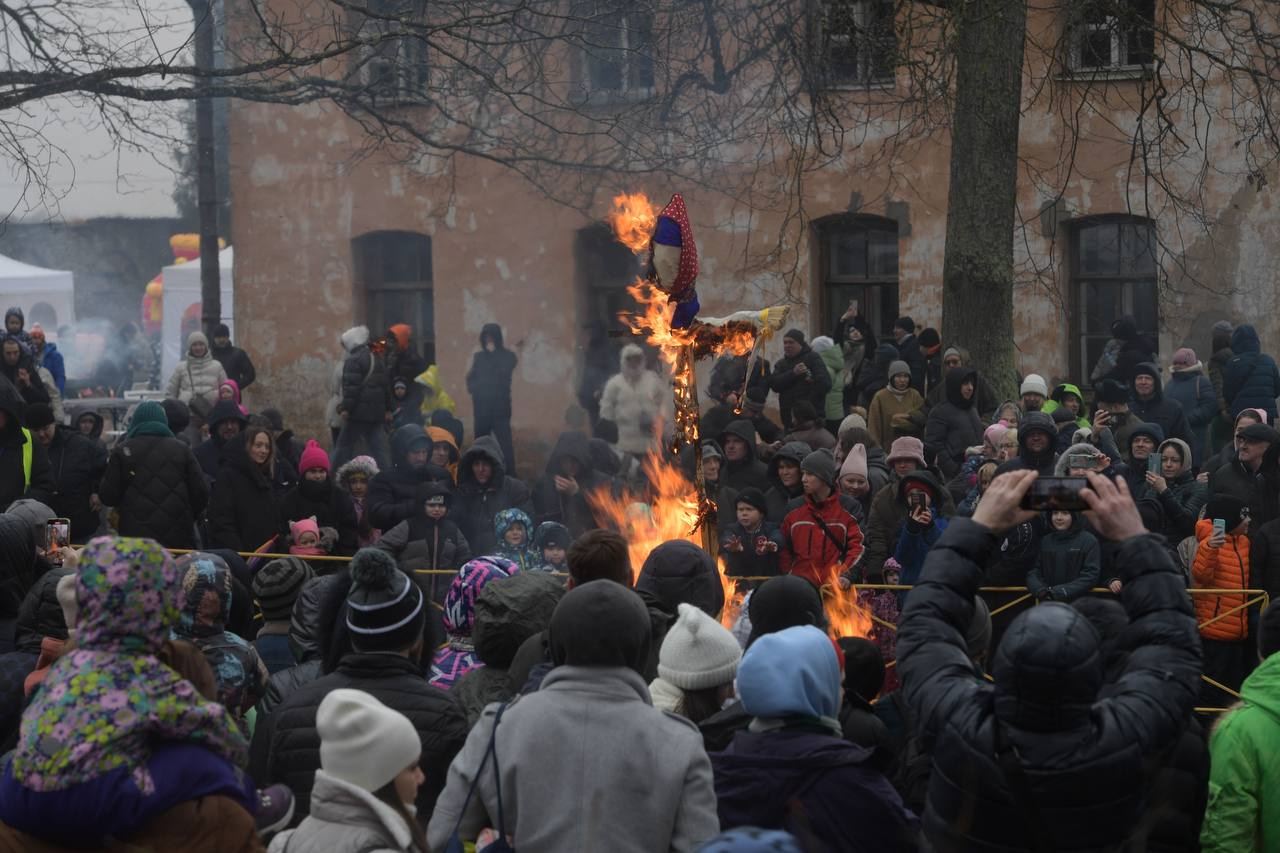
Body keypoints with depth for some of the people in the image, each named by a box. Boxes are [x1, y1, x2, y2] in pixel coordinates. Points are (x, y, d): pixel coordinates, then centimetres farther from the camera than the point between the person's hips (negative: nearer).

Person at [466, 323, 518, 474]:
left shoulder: (508, 356, 3)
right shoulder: (479, 357, 14)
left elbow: (502, 374, -11)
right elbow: (470, 377, 15)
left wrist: (493, 354, -3)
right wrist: (474, 390, -4)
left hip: (500, 406, -4)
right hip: (481, 406, 4)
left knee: (504, 441, -11)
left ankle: (510, 475, -13)